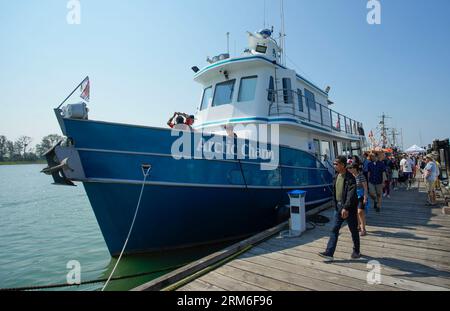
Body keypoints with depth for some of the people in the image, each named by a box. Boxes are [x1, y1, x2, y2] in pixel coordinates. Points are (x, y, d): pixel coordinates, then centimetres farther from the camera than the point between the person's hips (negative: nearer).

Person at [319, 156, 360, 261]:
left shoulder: (350, 178, -18)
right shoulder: (337, 176, 6)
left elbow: (351, 195, -24)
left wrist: (346, 208, -30)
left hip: (349, 208, -7)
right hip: (339, 207, 7)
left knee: (353, 230, 11)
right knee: (334, 230, 4)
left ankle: (356, 251, 31)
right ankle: (329, 253, 5)